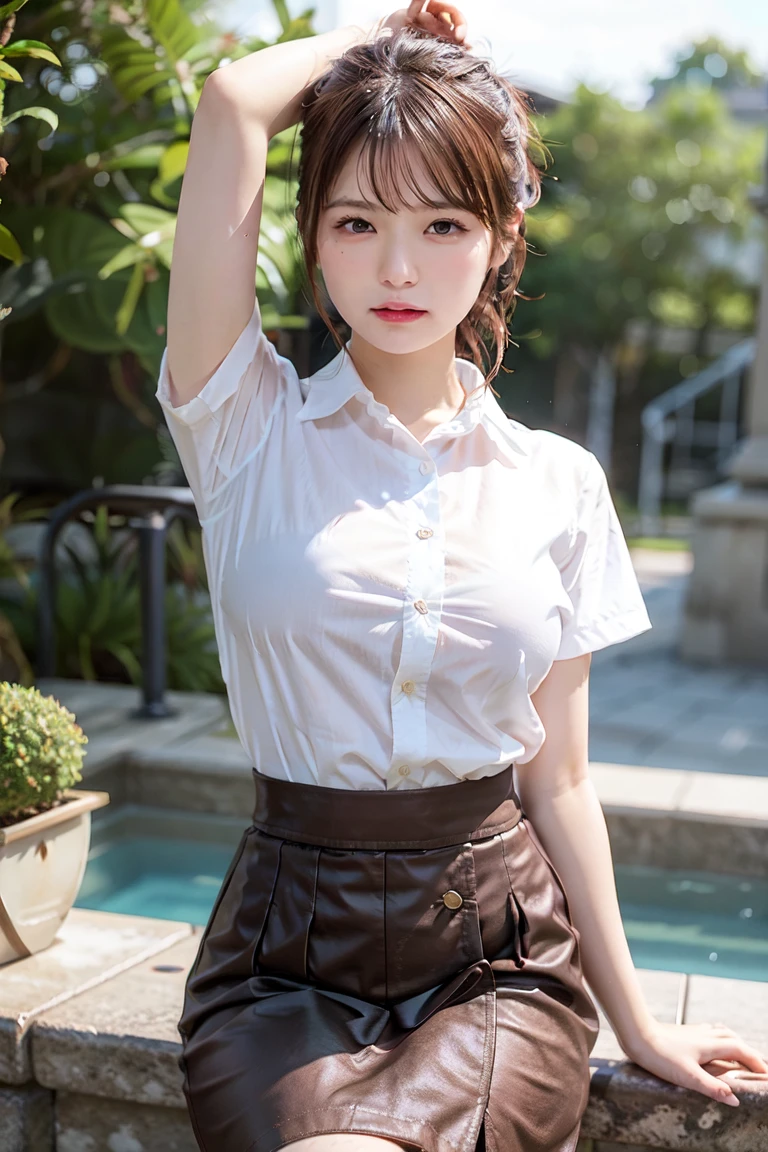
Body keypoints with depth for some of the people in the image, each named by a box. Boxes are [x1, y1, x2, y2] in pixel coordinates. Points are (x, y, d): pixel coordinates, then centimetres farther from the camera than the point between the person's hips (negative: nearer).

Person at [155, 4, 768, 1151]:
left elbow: (558, 777, 7)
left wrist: (635, 1023, 8)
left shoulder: (558, 483, 4)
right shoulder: (251, 431, -1)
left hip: (500, 946, 2)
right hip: (293, 948, -1)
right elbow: (233, 104, -10)